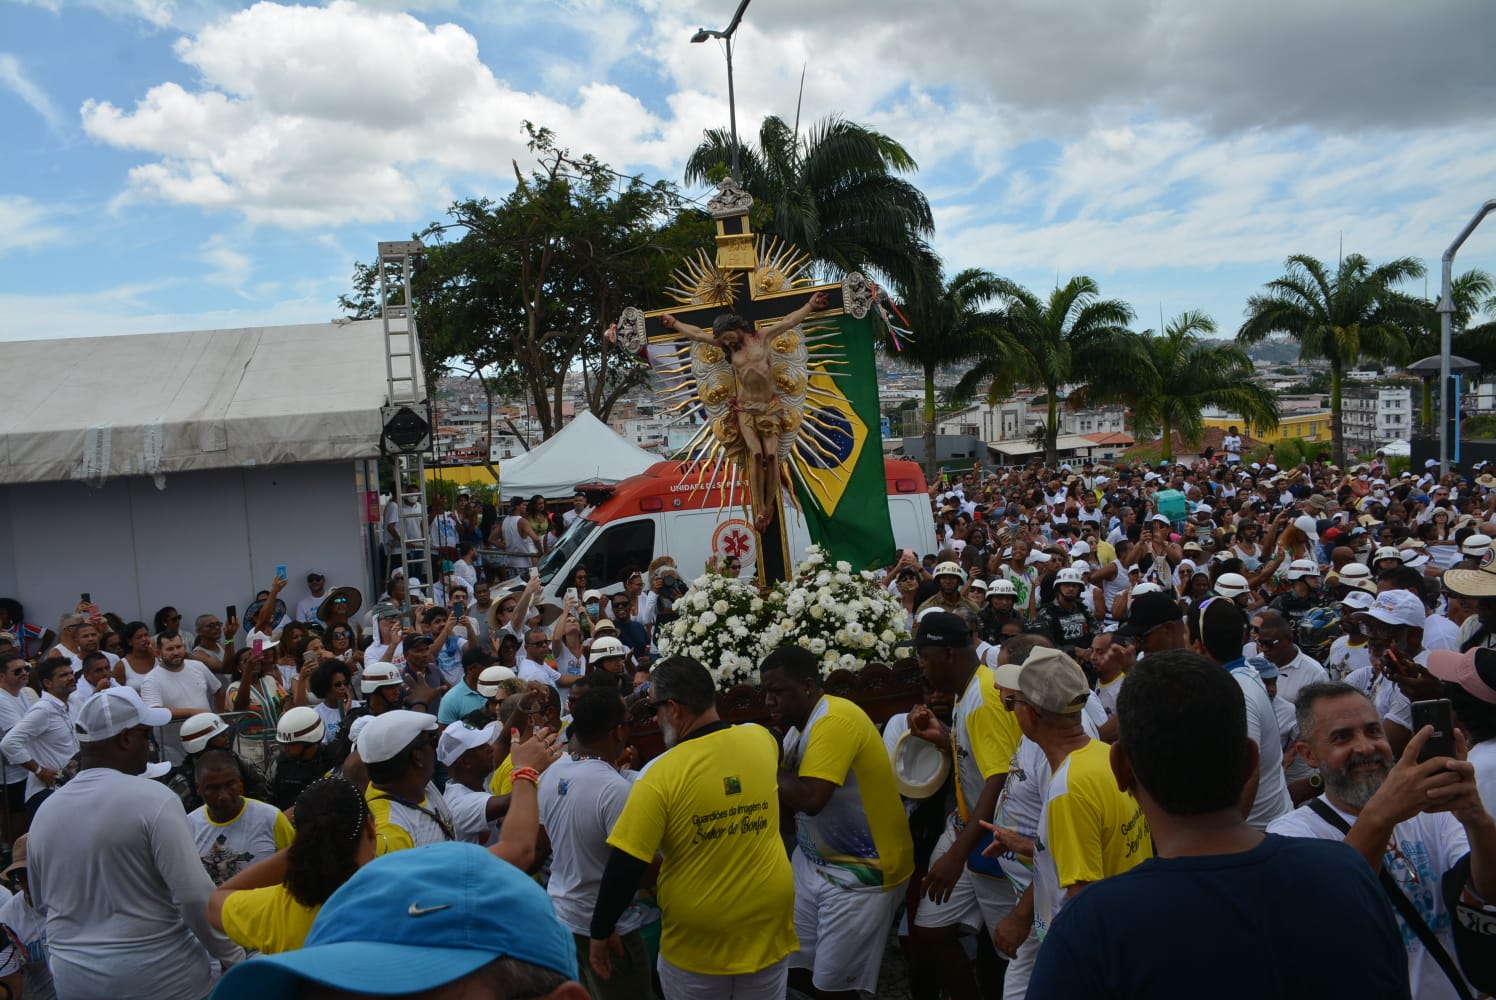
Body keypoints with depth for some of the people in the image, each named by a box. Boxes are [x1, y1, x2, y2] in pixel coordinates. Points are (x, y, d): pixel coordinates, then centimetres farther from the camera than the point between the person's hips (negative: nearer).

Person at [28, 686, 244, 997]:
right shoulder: (153, 799, -19)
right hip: (159, 974, -5)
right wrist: (232, 955, -9)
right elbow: (194, 894, -20)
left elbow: (42, 904, 14)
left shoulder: (44, 812, 1)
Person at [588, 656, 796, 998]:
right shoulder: (761, 741, -8)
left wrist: (601, 931, -3)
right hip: (767, 922, 3)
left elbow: (625, 866, -17)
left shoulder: (661, 774, -21)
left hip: (698, 939, -3)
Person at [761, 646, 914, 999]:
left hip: (861, 870, -9)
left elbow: (809, 797, -33)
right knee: (792, 968, 13)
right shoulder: (799, 726, 6)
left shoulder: (835, 720, -24)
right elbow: (788, 797, 5)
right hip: (814, 861, 9)